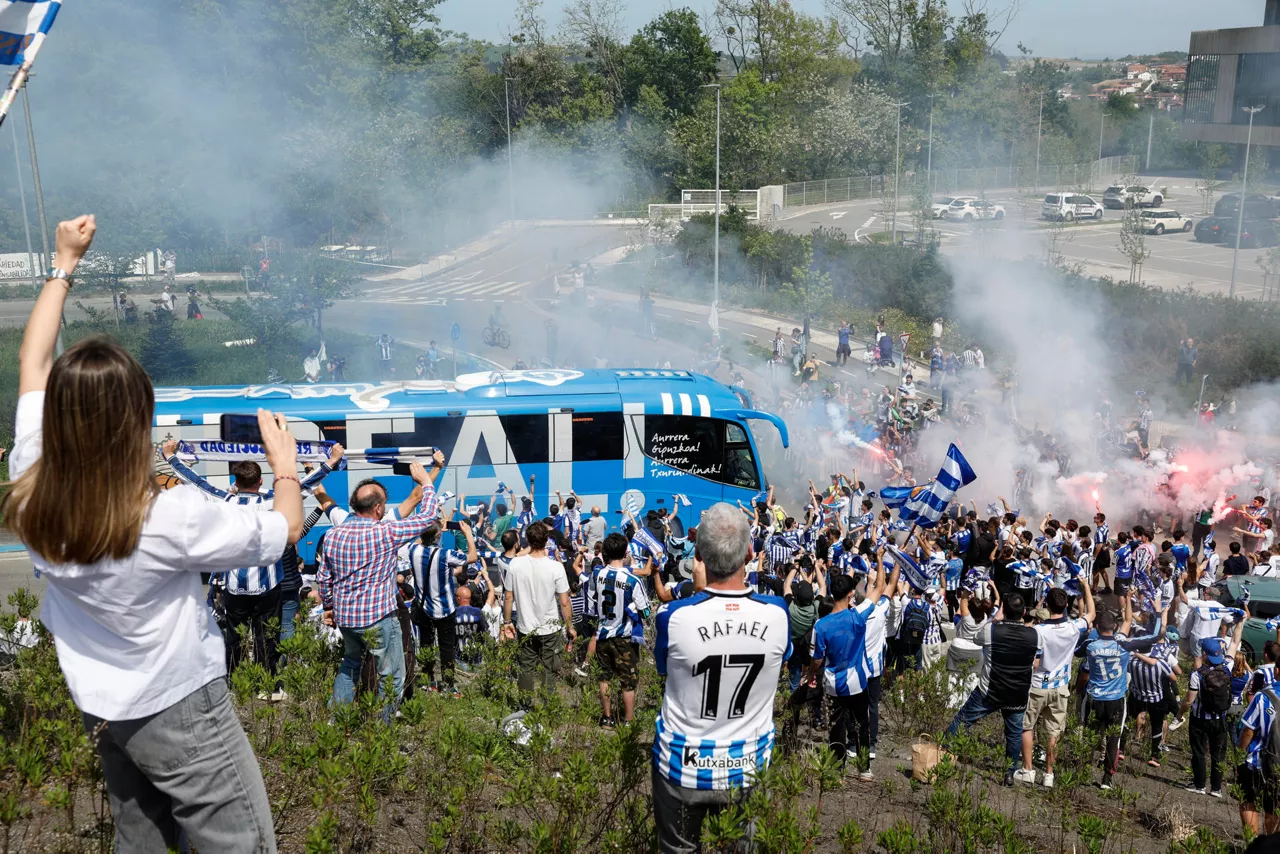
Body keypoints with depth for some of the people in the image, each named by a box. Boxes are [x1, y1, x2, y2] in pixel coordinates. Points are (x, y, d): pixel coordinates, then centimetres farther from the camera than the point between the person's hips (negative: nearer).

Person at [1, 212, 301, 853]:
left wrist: (64, 264, 8)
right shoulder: (170, 519, -32)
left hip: (99, 710, 7)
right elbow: (286, 529, -15)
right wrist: (284, 464, 4)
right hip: (180, 711, -6)